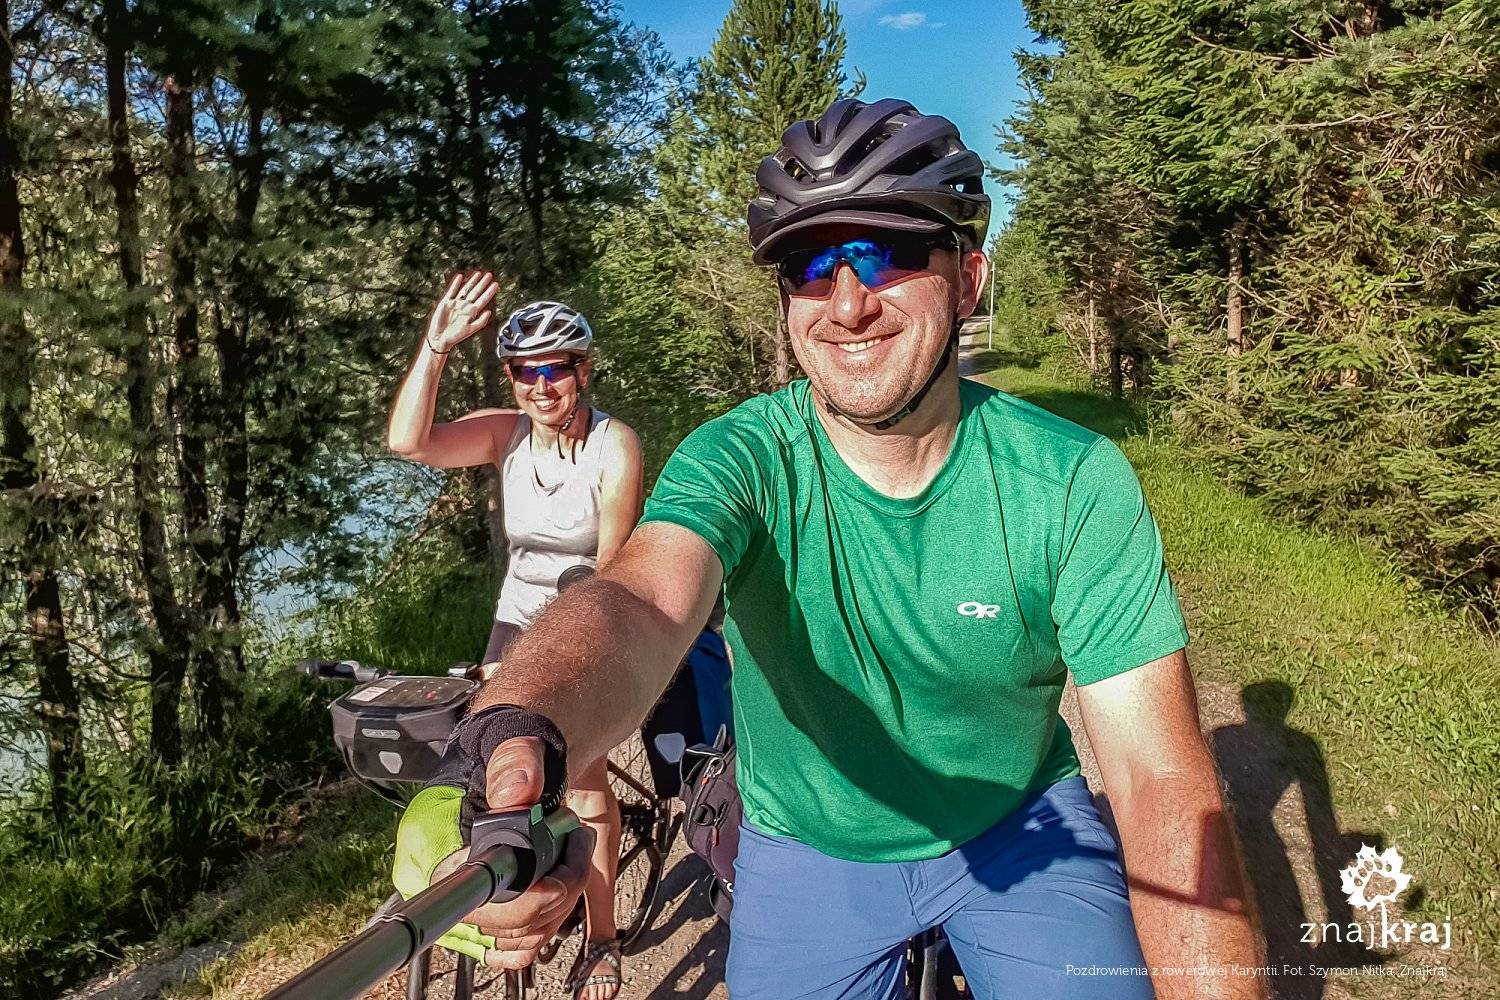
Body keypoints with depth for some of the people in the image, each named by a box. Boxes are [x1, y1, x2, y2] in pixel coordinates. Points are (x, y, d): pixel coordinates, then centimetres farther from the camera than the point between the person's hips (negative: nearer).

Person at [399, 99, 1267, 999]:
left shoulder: (1075, 482, -21)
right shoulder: (738, 462, -21)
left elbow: (1161, 776, -23)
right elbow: (642, 601, -42)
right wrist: (522, 738, -63)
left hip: (1022, 832, 0)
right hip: (809, 851, 1)